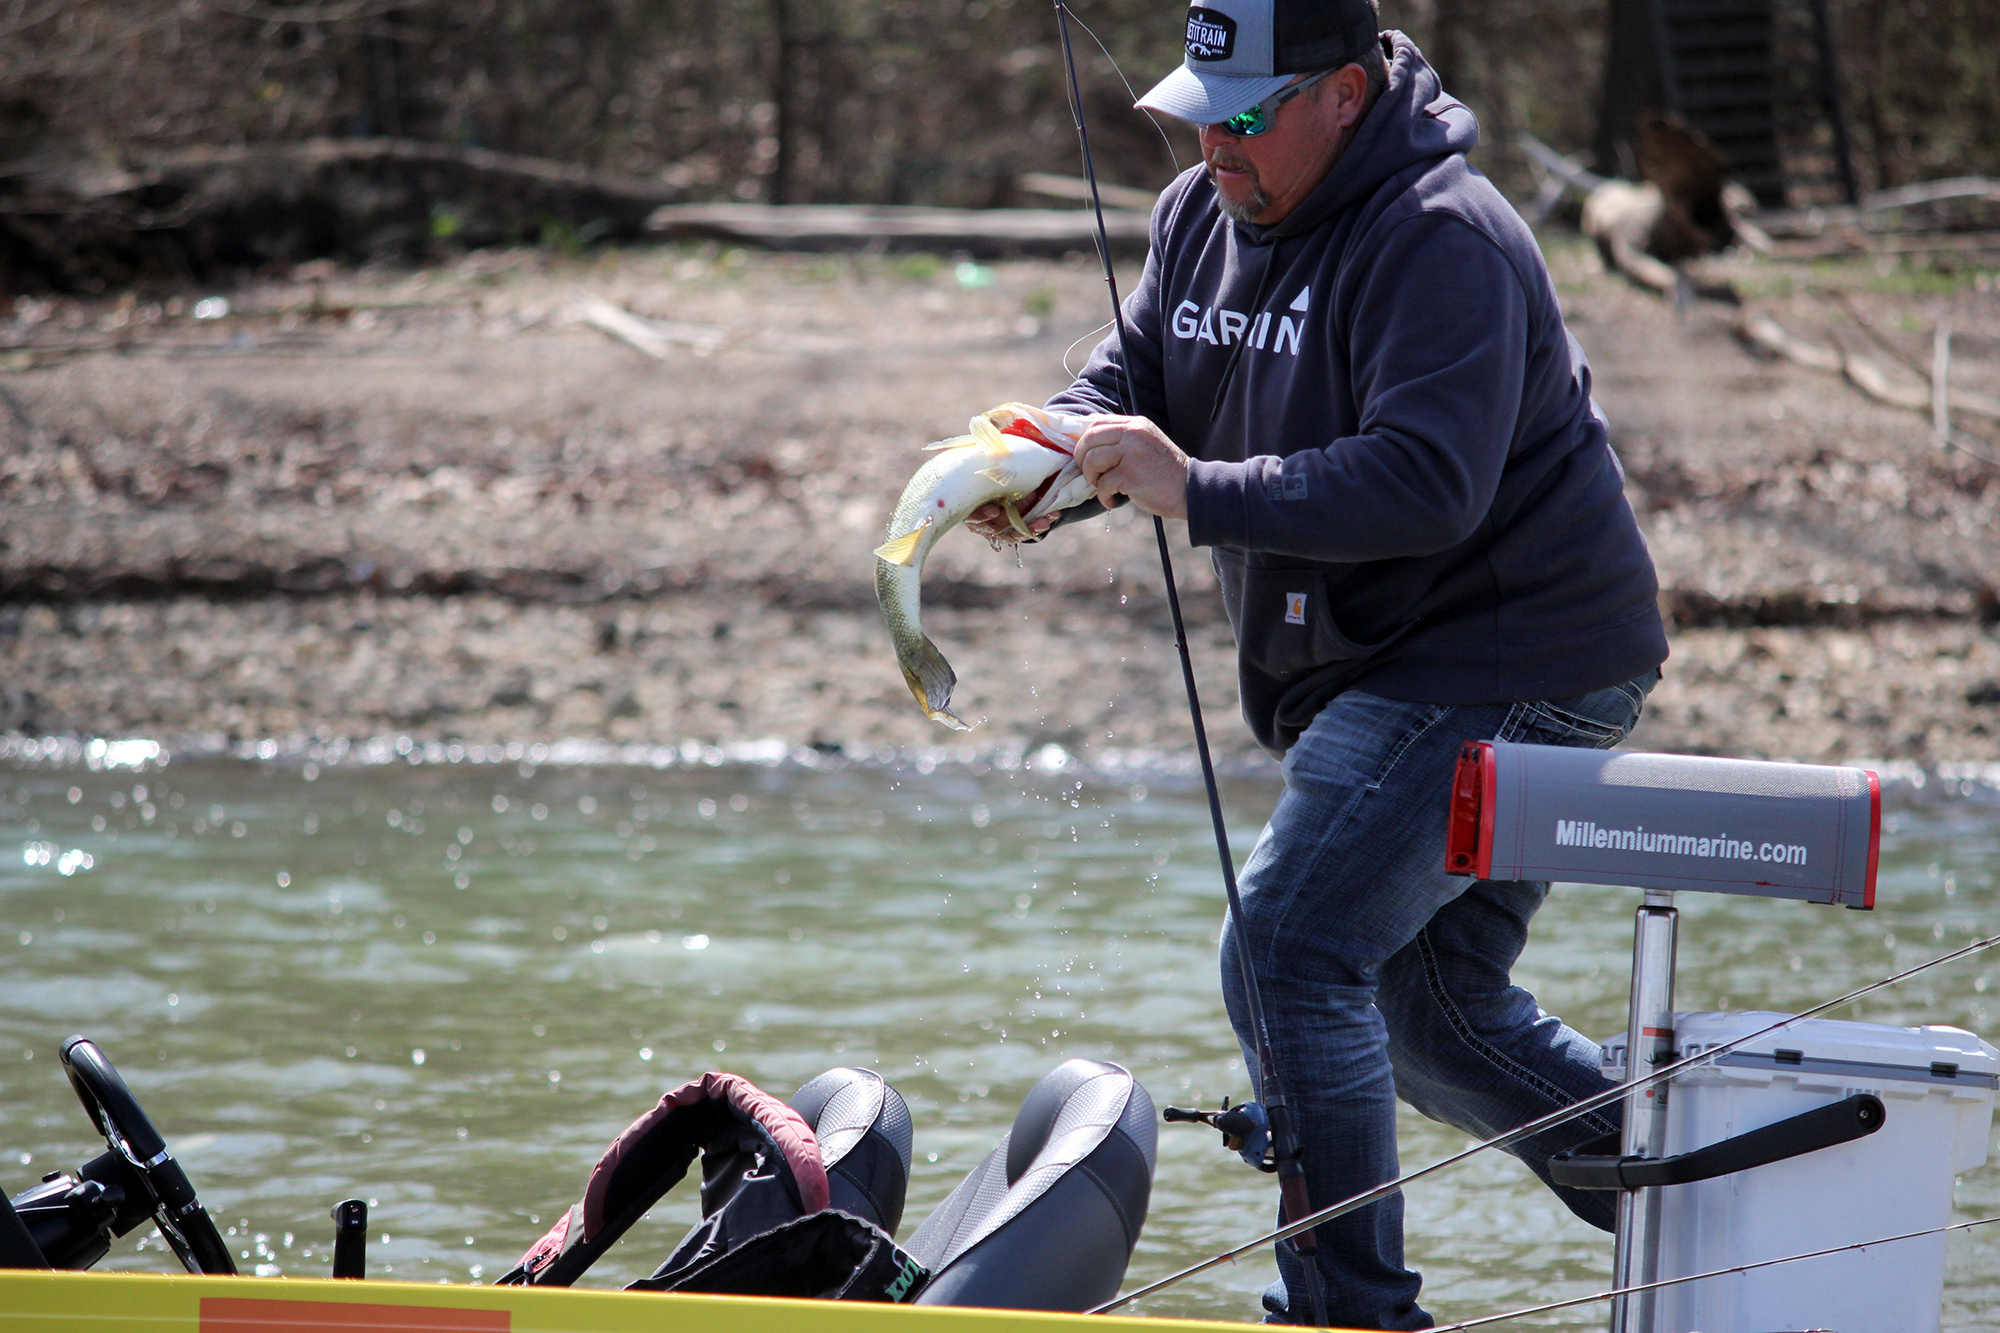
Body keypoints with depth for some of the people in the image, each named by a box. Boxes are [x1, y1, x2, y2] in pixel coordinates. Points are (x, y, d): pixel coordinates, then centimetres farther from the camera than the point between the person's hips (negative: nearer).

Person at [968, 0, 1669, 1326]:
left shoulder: (1443, 242, -23)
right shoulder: (1205, 214, 6)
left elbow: (1425, 483, -32)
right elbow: (1130, 380, 11)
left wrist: (1197, 491, -34)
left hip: (1512, 664, -10)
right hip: (1388, 671, 10)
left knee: (1289, 952, -18)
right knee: (1434, 1016, 18)